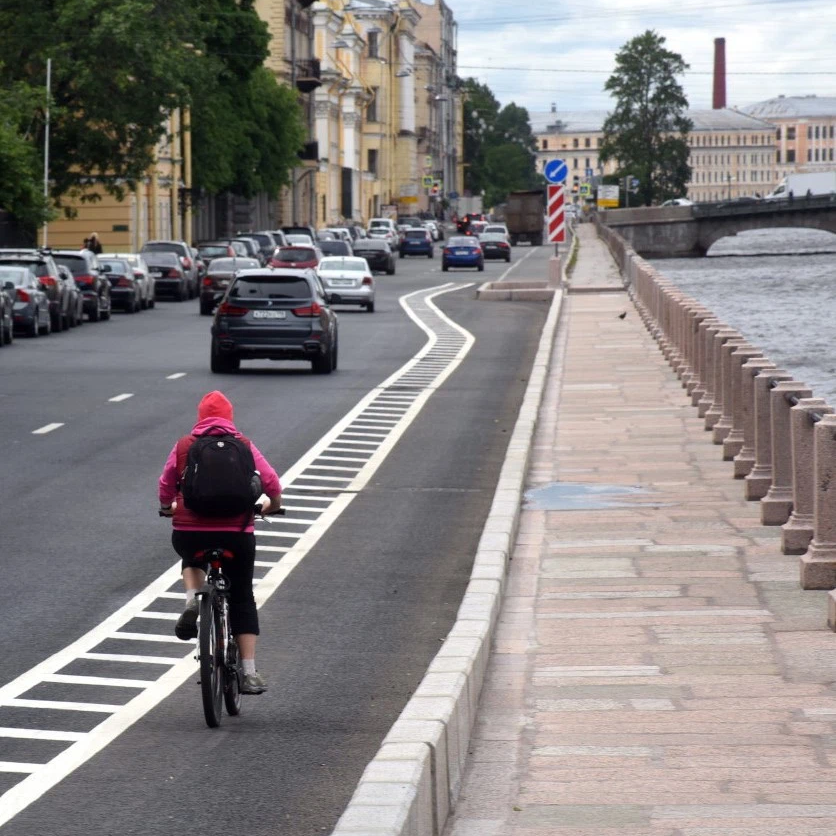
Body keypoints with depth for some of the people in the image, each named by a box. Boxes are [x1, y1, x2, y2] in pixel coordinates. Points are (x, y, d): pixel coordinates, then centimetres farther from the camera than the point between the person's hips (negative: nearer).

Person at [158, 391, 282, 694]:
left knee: (192, 560, 37)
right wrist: (273, 504, 27)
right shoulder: (244, 446, 6)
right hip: (236, 532, -1)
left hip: (189, 530, 1)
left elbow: (165, 484, 13)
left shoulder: (184, 446, 7)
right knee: (242, 599, 13)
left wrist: (167, 507, 34)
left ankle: (192, 599, 6)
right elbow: (270, 481, 6)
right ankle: (249, 672, 7)